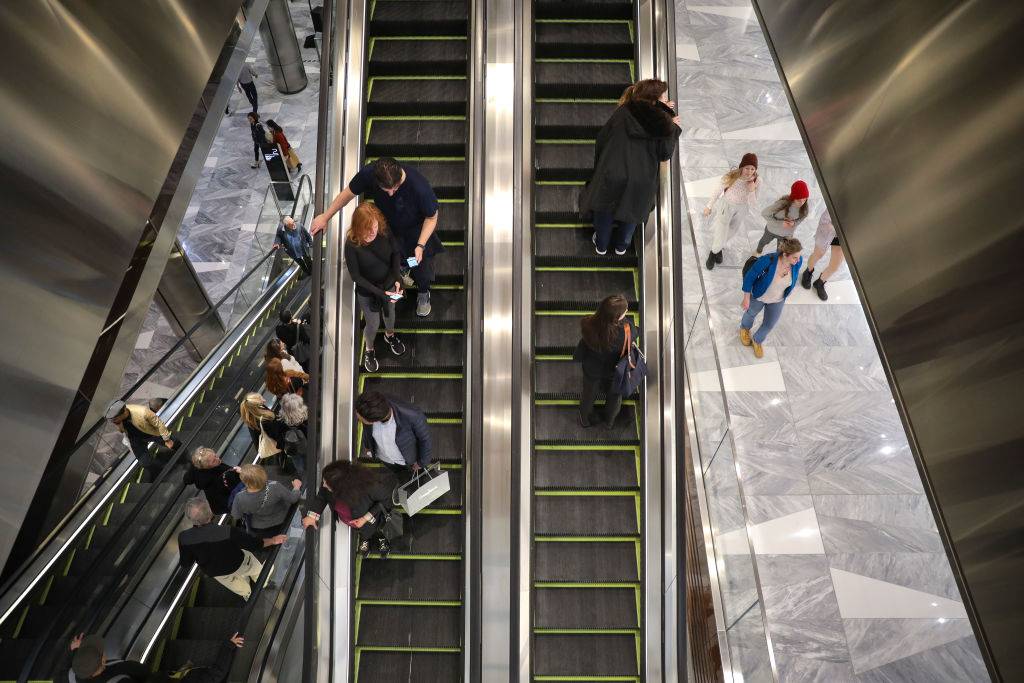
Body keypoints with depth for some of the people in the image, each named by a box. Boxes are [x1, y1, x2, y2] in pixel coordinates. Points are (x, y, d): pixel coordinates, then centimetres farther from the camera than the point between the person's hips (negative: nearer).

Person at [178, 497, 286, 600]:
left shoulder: (184, 538, -32)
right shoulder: (227, 531, -40)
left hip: (218, 575, 3)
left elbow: (185, 564, -13)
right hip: (239, 564, -2)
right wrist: (272, 540, -8)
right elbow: (254, 544, -25)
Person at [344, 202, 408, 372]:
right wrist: (380, 293, -28)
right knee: (373, 324, 16)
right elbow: (356, 276, -22)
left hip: (389, 284, 3)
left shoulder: (385, 231, -23)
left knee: (390, 313, 29)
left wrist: (398, 278, -20)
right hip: (367, 291, -3)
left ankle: (389, 335, 62)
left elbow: (395, 253, -6)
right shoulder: (352, 244, -31)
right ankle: (369, 350, 48)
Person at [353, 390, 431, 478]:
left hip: (408, 458, -2)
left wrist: (421, 462, -8)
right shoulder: (369, 408, -35)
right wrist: (367, 444, 10)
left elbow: (424, 438, -24)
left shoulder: (412, 415, -46)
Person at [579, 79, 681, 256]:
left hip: (611, 175, 0)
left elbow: (602, 138, 3)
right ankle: (621, 246, 44)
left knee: (605, 209, 25)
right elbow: (665, 154, -1)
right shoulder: (662, 123, -8)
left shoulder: (623, 112, -3)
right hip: (641, 182, 0)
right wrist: (673, 129, 9)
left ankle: (601, 245, 41)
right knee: (631, 212, 26)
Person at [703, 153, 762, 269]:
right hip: (726, 207, -3)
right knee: (720, 233, 4)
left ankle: (718, 248, 58)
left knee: (730, 232, 27)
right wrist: (709, 206, -3)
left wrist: (752, 191, -38)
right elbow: (719, 191, -13)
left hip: (741, 210, 3)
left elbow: (753, 205, -20)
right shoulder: (732, 176, -32)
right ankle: (713, 252, 39)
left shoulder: (757, 182, -27)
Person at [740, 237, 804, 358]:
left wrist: (785, 293, 12)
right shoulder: (767, 260, -41)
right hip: (759, 296, -3)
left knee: (769, 325, 22)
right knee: (751, 313, 29)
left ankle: (757, 340, 54)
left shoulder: (797, 261, -28)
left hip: (777, 300, 3)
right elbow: (749, 276, -24)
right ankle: (745, 328, 64)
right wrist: (746, 299, -15)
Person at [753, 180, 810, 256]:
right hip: (772, 230, -2)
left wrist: (794, 223, -28)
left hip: (787, 234, 2)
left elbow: (802, 217, -5)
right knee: (765, 241, 31)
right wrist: (780, 223, -35)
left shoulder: (804, 206, -27)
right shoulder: (782, 203, -38)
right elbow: (764, 213, -27)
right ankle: (758, 251, 64)